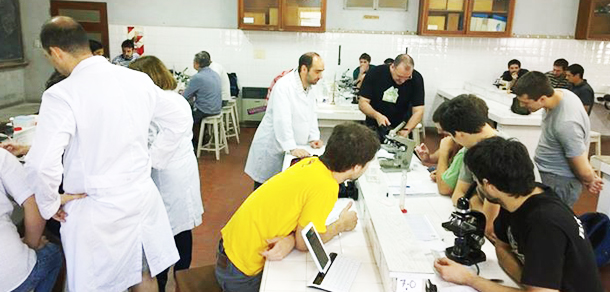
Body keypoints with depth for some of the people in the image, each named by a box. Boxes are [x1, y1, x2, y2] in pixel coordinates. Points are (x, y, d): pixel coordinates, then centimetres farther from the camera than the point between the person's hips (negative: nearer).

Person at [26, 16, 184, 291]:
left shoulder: (61, 94, -17)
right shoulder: (138, 79, -1)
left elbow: (42, 165, -24)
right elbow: (179, 120, 9)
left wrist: (49, 205, -6)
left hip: (98, 209, -5)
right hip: (144, 194, 5)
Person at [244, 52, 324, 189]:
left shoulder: (310, 89, 8)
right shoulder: (284, 86, -20)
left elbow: (311, 116, 13)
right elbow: (282, 120, -28)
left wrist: (314, 138, -3)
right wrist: (292, 148, -32)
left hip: (293, 149, 8)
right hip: (271, 150, -7)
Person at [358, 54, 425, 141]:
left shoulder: (416, 79, -15)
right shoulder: (375, 73, -16)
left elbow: (418, 111, -16)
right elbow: (362, 103, -14)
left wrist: (406, 130, -32)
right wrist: (376, 115, -33)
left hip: (400, 127, 0)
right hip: (374, 127, 0)